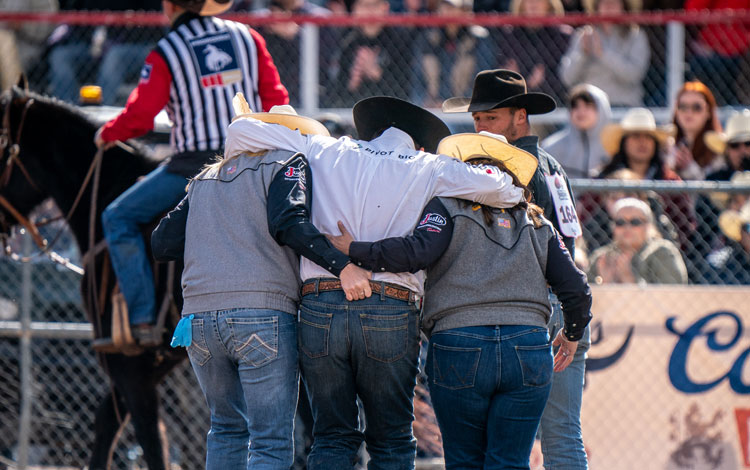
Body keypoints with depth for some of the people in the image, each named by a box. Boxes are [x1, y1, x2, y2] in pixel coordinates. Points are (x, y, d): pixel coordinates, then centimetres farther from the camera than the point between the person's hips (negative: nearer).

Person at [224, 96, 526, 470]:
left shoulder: (325, 153, 17)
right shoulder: (427, 169, 11)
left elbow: (242, 130, 16)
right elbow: (491, 187, -2)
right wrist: (516, 193, 19)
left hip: (319, 308, 2)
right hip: (391, 311, -2)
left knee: (332, 439, 8)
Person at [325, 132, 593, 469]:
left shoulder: (446, 207, 8)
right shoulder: (536, 224, 18)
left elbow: (418, 251, -11)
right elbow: (576, 288, 13)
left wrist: (355, 251, -2)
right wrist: (572, 334, 31)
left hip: (458, 344, -2)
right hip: (529, 347, 2)